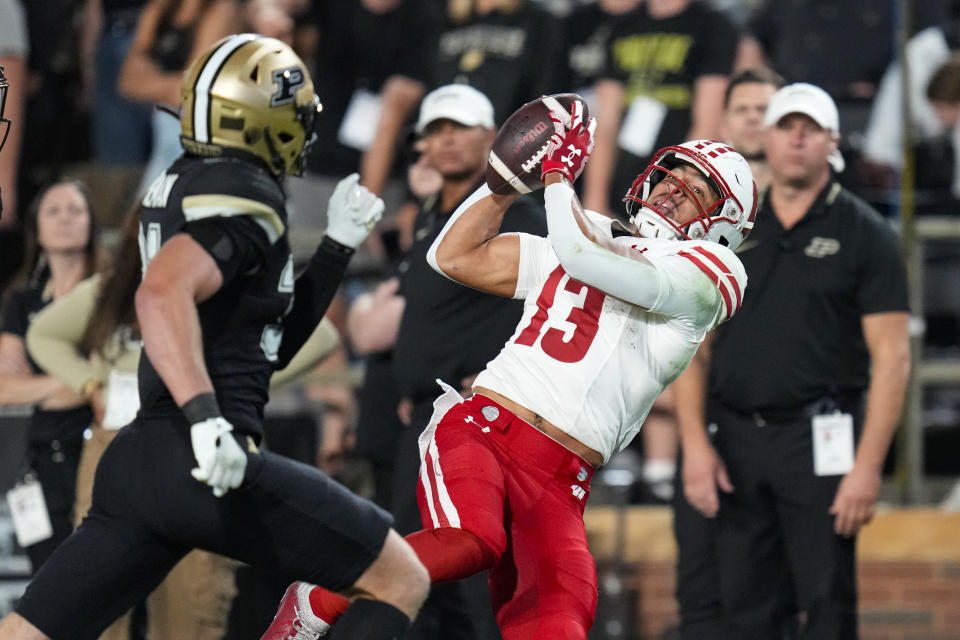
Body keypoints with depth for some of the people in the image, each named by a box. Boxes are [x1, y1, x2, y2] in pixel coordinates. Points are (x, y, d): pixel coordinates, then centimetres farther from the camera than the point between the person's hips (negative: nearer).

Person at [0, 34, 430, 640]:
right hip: (209, 470, -9)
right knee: (401, 581, 2)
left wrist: (338, 247, 24)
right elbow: (163, 293, -26)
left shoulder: (179, 186, 22)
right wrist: (204, 414, -35)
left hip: (135, 462, 9)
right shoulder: (246, 196, -7)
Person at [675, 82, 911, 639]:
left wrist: (868, 466, -13)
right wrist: (695, 443, -1)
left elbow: (891, 357, -5)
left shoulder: (864, 234, 0)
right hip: (735, 438, 4)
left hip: (820, 438, -4)